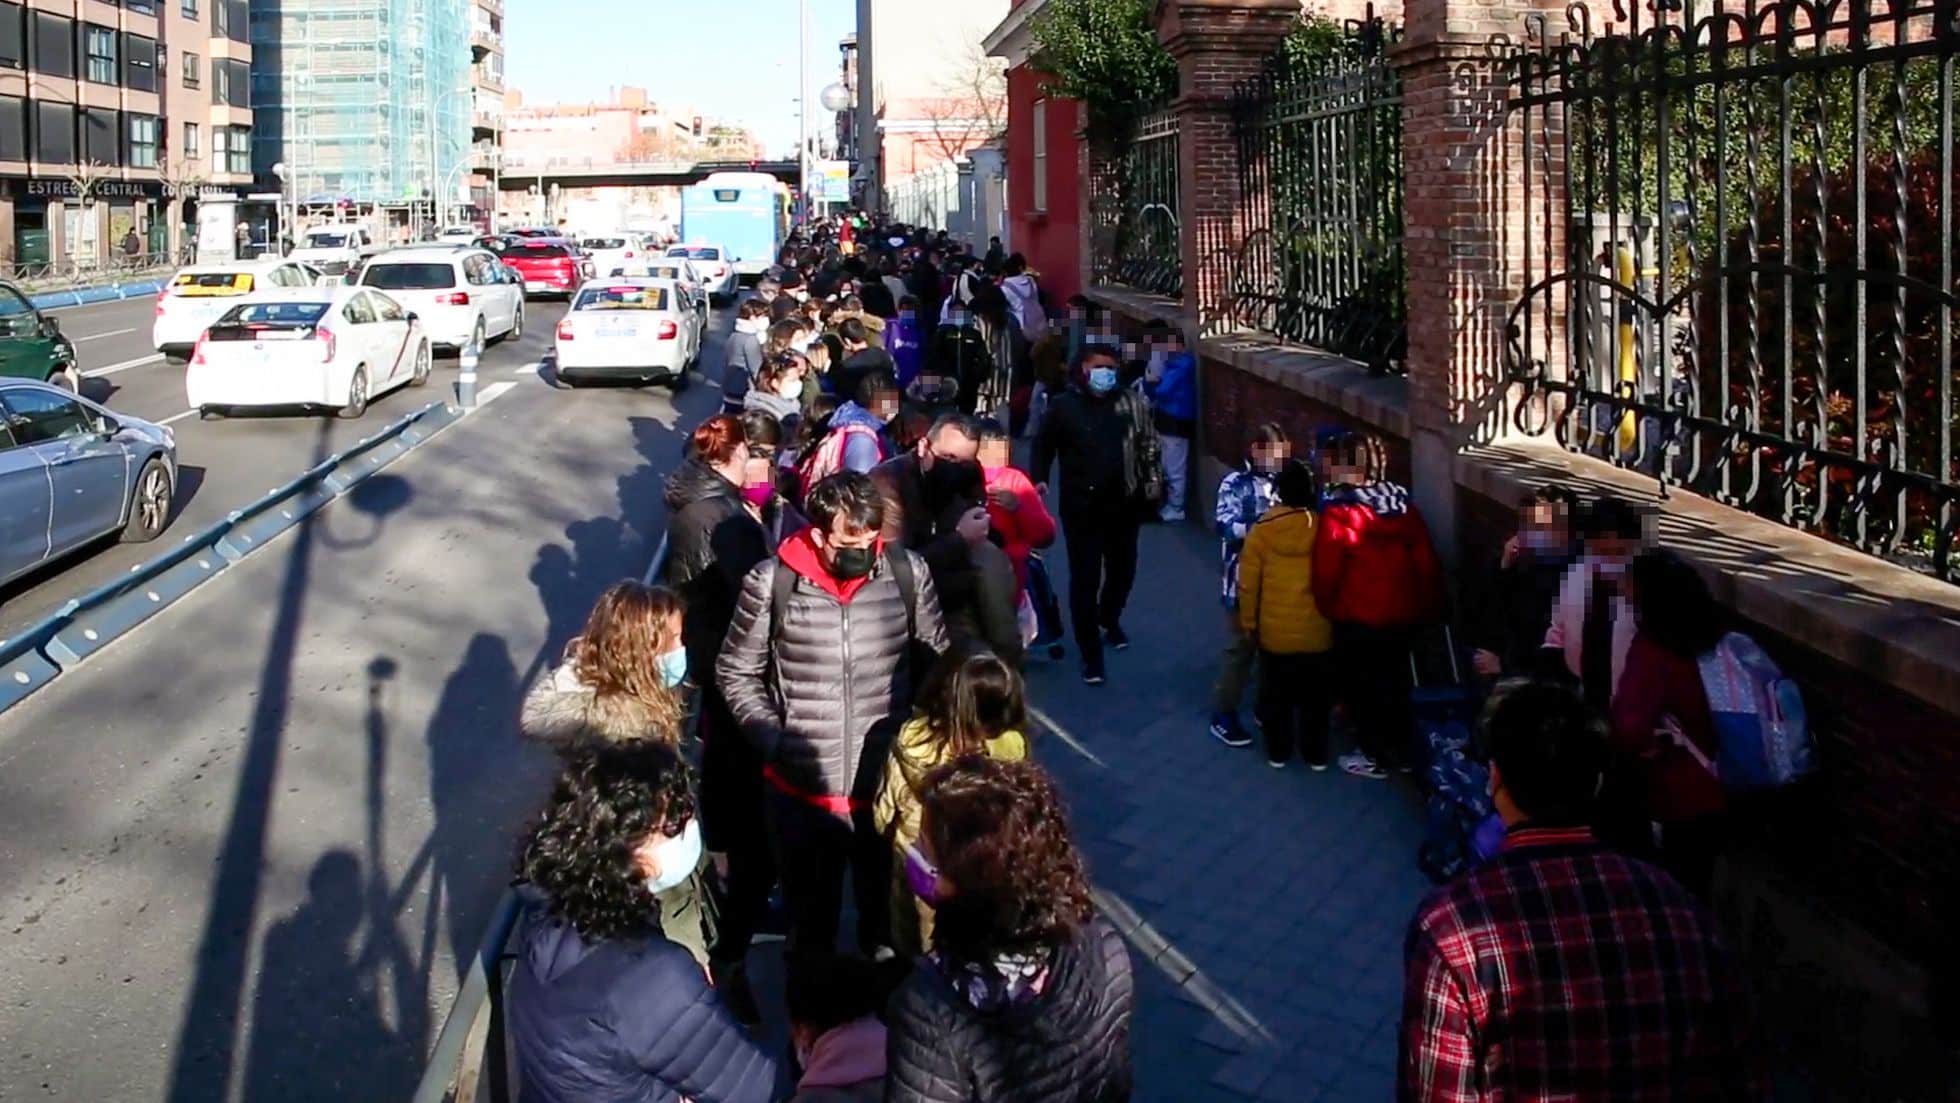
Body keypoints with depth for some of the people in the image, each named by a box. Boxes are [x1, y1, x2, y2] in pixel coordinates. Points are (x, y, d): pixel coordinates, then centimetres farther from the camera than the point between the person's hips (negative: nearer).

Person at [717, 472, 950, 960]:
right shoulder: (771, 583, -11)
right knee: (810, 918, 20)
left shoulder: (908, 573, -8)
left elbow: (938, 663, 5)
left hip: (888, 785, 1)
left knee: (888, 917, 20)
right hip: (801, 791, -1)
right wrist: (773, 739, -9)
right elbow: (737, 673, 1)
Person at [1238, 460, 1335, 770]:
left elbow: (1248, 584, -5)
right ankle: (1316, 754, 25)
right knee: (1315, 698, 15)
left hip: (1275, 631, 0)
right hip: (1317, 632, 0)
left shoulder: (1262, 530, -11)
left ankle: (1277, 752, 27)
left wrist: (1249, 623, 7)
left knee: (1276, 696, 17)